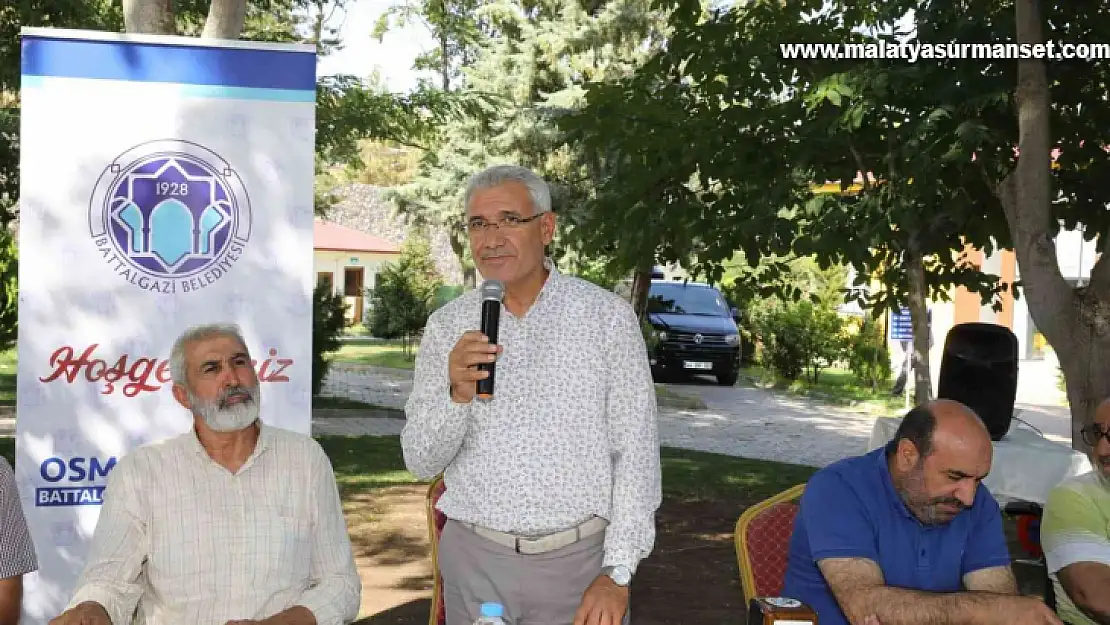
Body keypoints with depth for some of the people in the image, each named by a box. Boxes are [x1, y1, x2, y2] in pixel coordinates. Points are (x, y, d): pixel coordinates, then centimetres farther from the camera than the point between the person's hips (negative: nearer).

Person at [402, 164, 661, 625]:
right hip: (475, 558, 2)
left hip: (578, 557, -2)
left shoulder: (608, 316, -5)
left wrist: (617, 573, -10)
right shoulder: (447, 325, 1)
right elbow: (421, 462, -1)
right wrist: (457, 394, -19)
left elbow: (636, 452, -4)